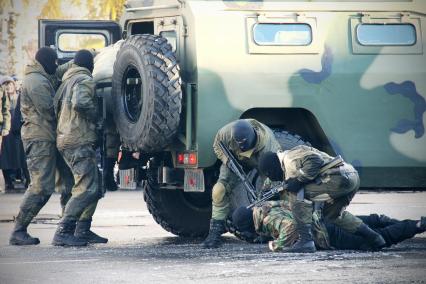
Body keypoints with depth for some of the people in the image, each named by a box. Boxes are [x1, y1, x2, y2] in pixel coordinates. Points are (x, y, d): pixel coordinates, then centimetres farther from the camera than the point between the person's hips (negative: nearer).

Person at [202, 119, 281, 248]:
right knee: (219, 190, -19)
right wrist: (227, 160, -28)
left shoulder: (267, 144, -42)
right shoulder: (227, 132, -35)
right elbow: (217, 145, -10)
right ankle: (215, 231, -13)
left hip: (258, 166, -1)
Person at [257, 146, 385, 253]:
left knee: (297, 194, -8)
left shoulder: (289, 158, -2)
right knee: (332, 214, 32)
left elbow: (314, 161, -18)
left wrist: (298, 181, -13)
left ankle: (306, 241, -11)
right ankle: (374, 238, 35)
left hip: (340, 177, -11)